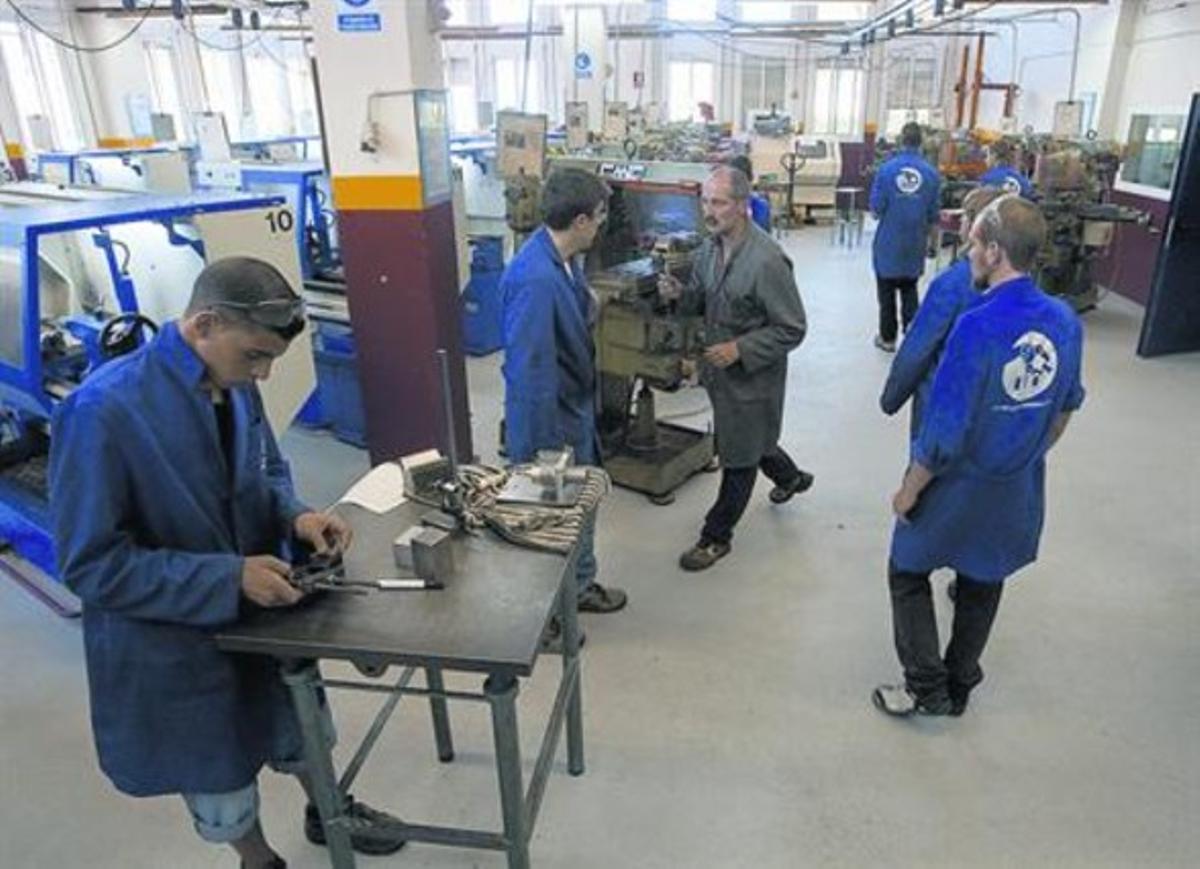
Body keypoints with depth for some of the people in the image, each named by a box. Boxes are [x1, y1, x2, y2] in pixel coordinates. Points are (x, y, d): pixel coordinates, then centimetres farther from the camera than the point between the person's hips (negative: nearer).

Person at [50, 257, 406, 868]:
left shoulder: (234, 383, -10)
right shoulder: (103, 410, -29)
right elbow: (90, 564, -24)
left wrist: (295, 517, -13)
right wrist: (227, 578, -28)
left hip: (258, 616, 5)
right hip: (173, 648, -5)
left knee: (303, 734, 28)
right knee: (221, 788, 21)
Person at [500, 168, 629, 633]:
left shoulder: (564, 258, -2)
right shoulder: (535, 279, -31)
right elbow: (528, 372, -29)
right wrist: (536, 452, -24)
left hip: (576, 408, 9)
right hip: (550, 422, -9)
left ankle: (581, 586, 48)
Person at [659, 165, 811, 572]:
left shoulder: (767, 260, -26)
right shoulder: (711, 246, -4)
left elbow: (792, 330, -20)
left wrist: (740, 349, -27)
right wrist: (679, 293, -11)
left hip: (752, 374, -8)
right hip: (719, 368, 8)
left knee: (739, 458, 10)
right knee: (750, 440, 28)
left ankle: (717, 537, 27)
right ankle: (791, 477, 57)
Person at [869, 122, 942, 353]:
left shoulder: (886, 169, -12)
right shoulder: (931, 173, -6)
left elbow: (876, 208, -10)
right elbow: (934, 215, -2)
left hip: (888, 242, -2)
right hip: (915, 243, 2)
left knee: (887, 291, 11)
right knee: (909, 289, 18)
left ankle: (888, 338, 17)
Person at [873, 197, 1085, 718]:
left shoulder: (978, 327, -28)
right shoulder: (1066, 322, -7)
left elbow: (943, 432, -25)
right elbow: (1065, 409, 7)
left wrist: (908, 493, -11)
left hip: (959, 486, -6)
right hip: (1018, 491, 6)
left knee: (908, 575, 16)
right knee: (983, 585, 23)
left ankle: (927, 689, 21)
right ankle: (960, 688, 39)